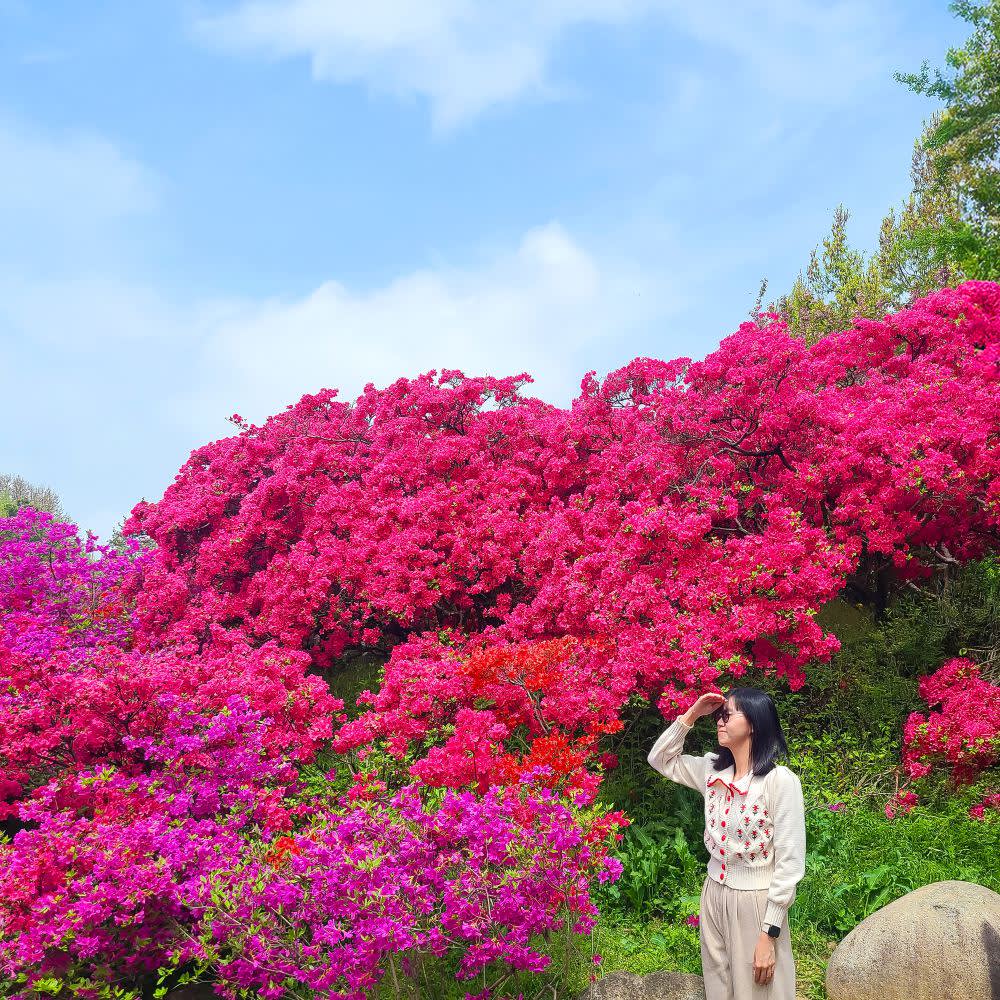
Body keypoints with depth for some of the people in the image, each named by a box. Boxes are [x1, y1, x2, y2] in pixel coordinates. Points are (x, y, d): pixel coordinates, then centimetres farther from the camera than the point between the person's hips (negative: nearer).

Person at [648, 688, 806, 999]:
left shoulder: (781, 781, -18)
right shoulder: (713, 771, 2)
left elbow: (790, 864, -17)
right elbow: (661, 759, 16)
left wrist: (769, 934, -17)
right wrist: (691, 715, 1)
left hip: (755, 903, -6)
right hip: (713, 896, 6)